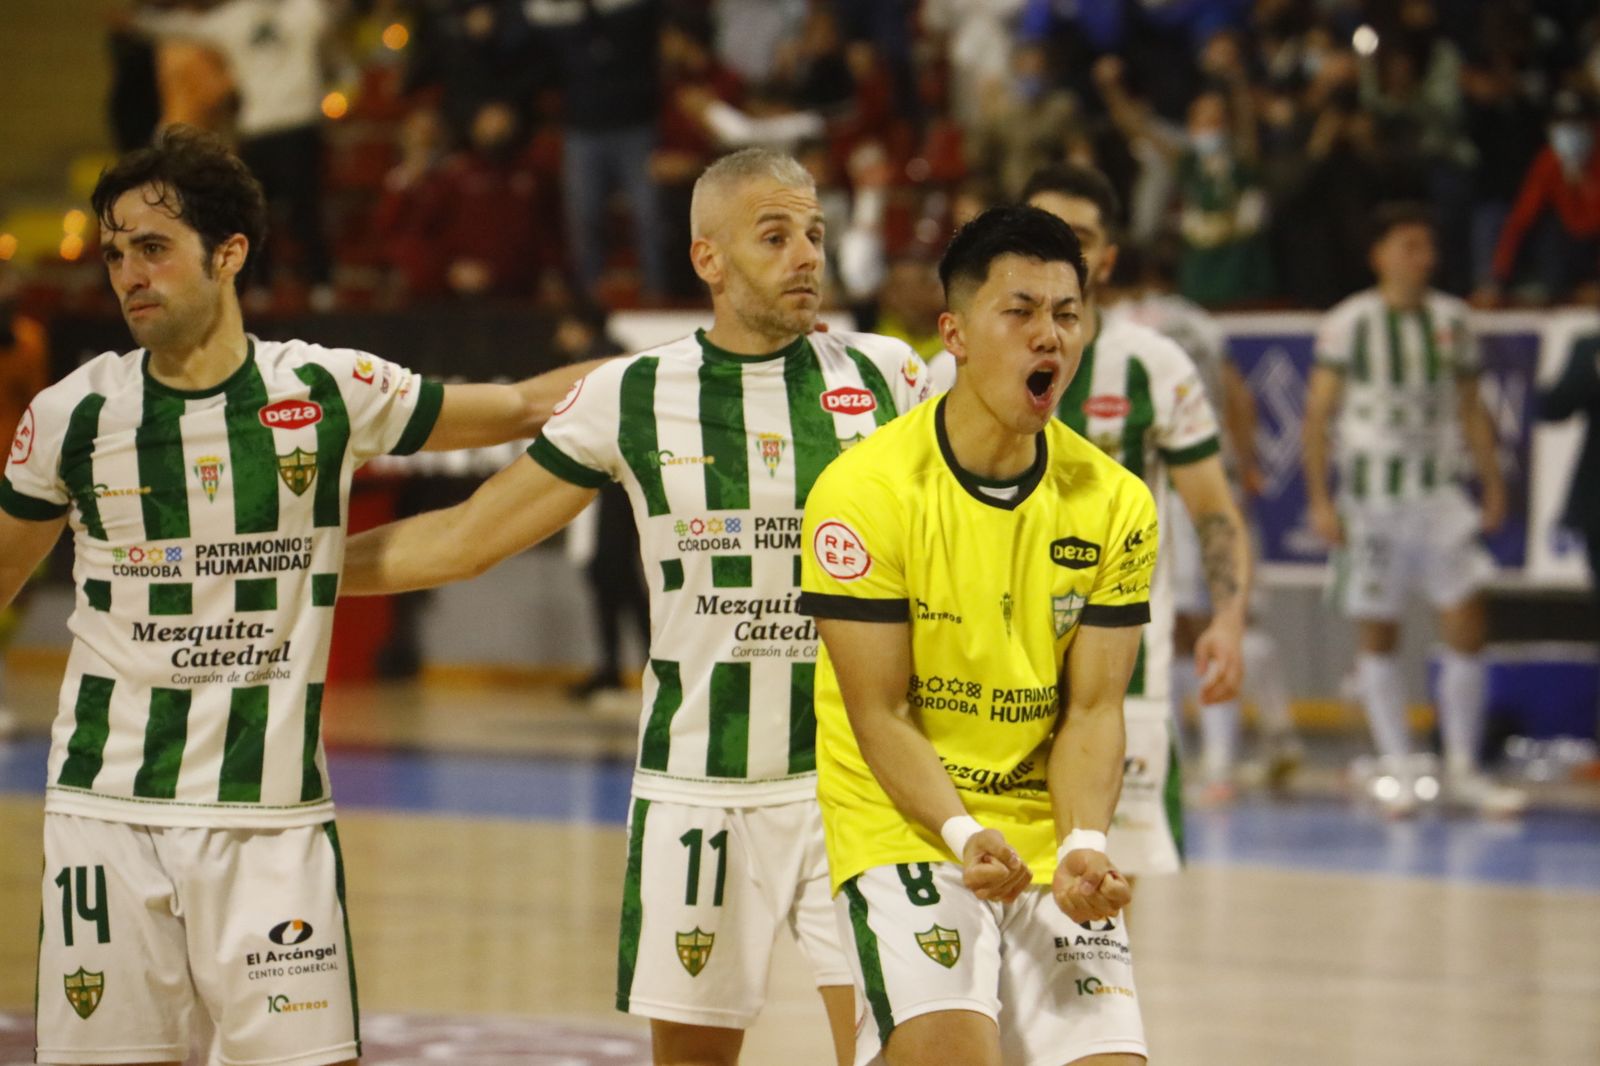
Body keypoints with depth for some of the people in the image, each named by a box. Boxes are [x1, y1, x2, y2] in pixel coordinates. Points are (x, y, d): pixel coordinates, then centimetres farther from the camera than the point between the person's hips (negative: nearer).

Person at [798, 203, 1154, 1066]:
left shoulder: (1115, 504, 1)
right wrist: (964, 833, -25)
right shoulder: (865, 491, -11)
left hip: (1047, 840, 4)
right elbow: (879, 715, -10)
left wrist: (1083, 846, -17)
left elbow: (1091, 709, 0)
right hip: (903, 833, -4)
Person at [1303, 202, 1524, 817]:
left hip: (1440, 495, 3)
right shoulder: (1348, 323, -3)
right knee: (1376, 636, 3)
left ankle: (1462, 771, 4)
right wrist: (1319, 499, -9)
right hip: (1371, 495, -3)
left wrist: (1493, 484, 8)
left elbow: (1471, 409, 14)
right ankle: (1396, 768, 14)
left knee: (1466, 627, -5)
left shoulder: (1451, 320, 7)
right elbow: (1318, 413, -3)